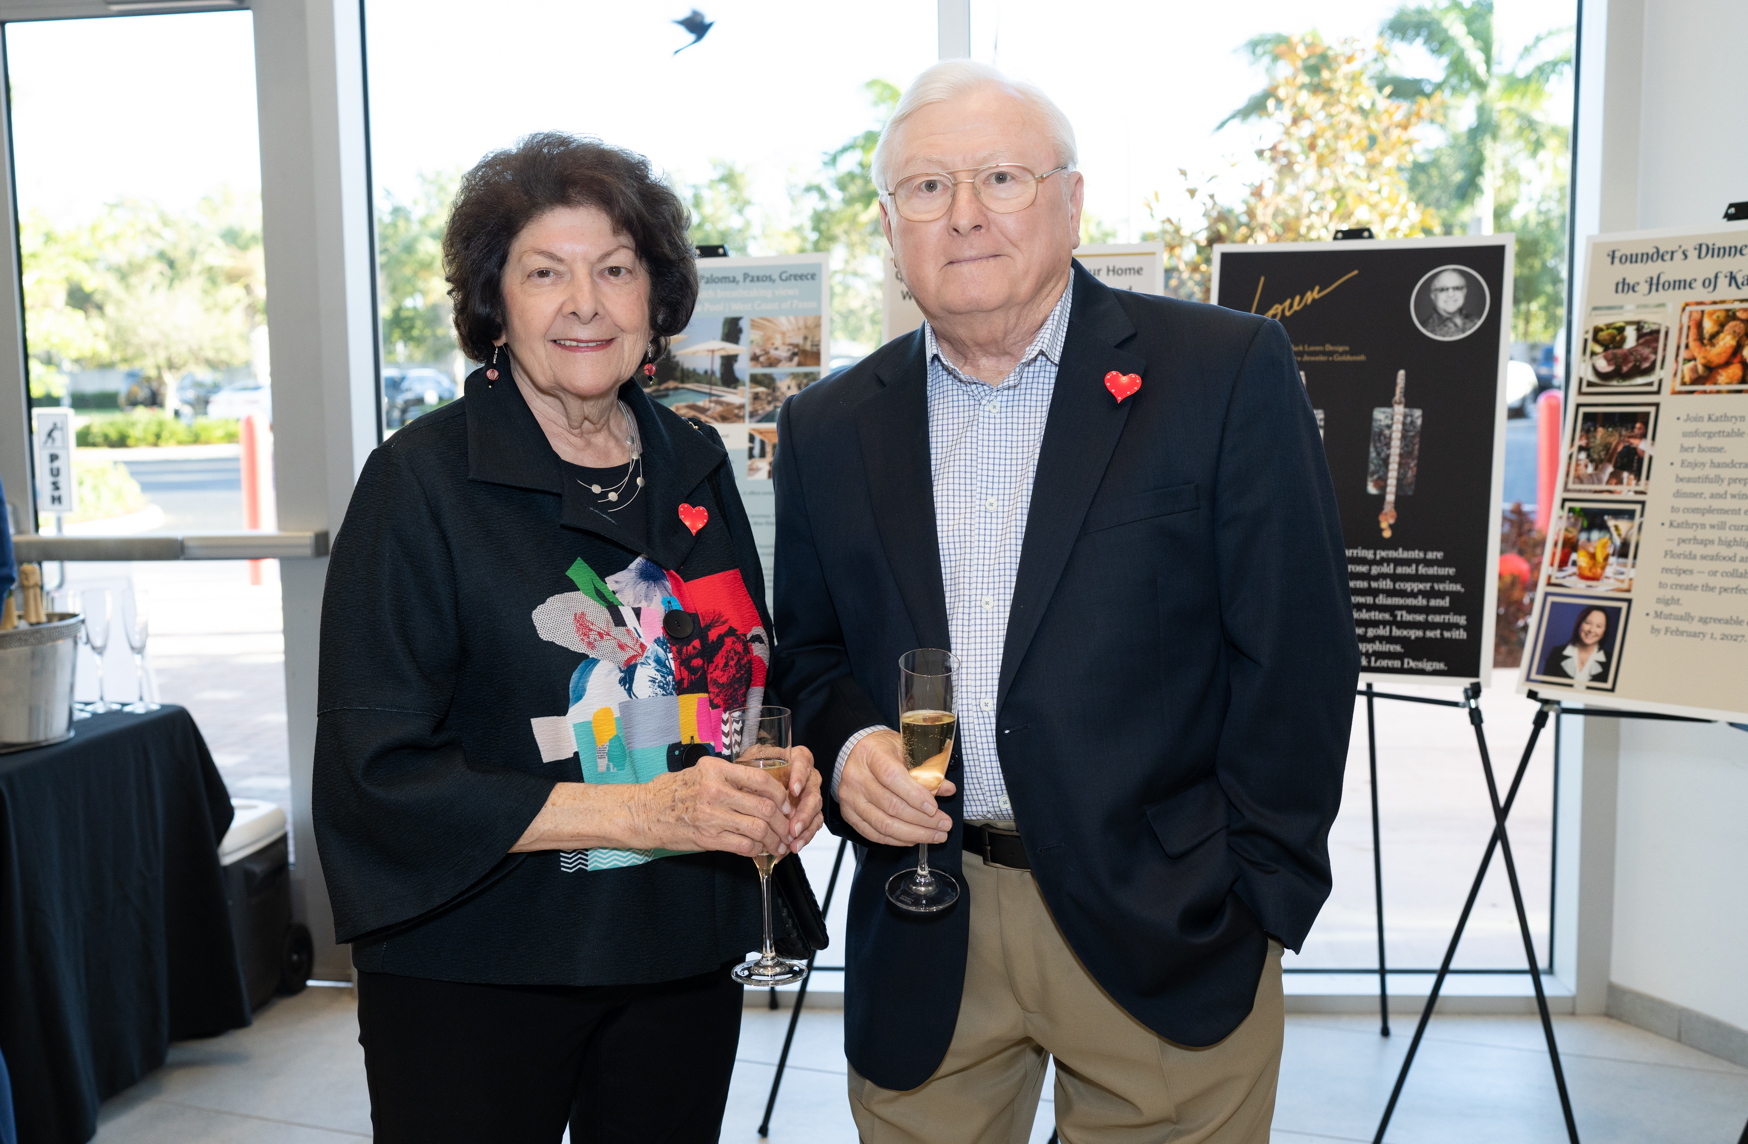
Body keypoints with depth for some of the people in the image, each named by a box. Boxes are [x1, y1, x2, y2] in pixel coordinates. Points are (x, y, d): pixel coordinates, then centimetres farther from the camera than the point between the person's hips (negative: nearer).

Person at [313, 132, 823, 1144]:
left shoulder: (695, 464, 4)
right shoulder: (422, 479, -11)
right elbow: (380, 771, -15)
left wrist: (788, 772, -6)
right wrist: (640, 811, -22)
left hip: (684, 962, 5)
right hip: (477, 975, -4)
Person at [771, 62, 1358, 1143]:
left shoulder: (1229, 371, -5)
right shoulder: (829, 427, 6)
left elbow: (1299, 654, -5)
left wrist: (1257, 898, -7)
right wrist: (846, 745, -7)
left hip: (1160, 932, -2)